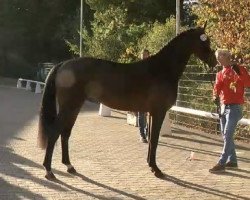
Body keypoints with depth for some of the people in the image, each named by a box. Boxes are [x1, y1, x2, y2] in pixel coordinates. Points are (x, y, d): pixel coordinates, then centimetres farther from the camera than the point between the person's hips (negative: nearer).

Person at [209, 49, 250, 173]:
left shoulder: (239, 69, -4)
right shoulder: (220, 74, 15)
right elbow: (217, 88, 5)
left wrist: (239, 73, -29)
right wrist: (215, 96, -16)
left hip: (234, 108, -7)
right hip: (223, 107, 8)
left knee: (228, 136, -12)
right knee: (225, 135, 9)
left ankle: (221, 163, -13)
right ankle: (232, 160, 19)